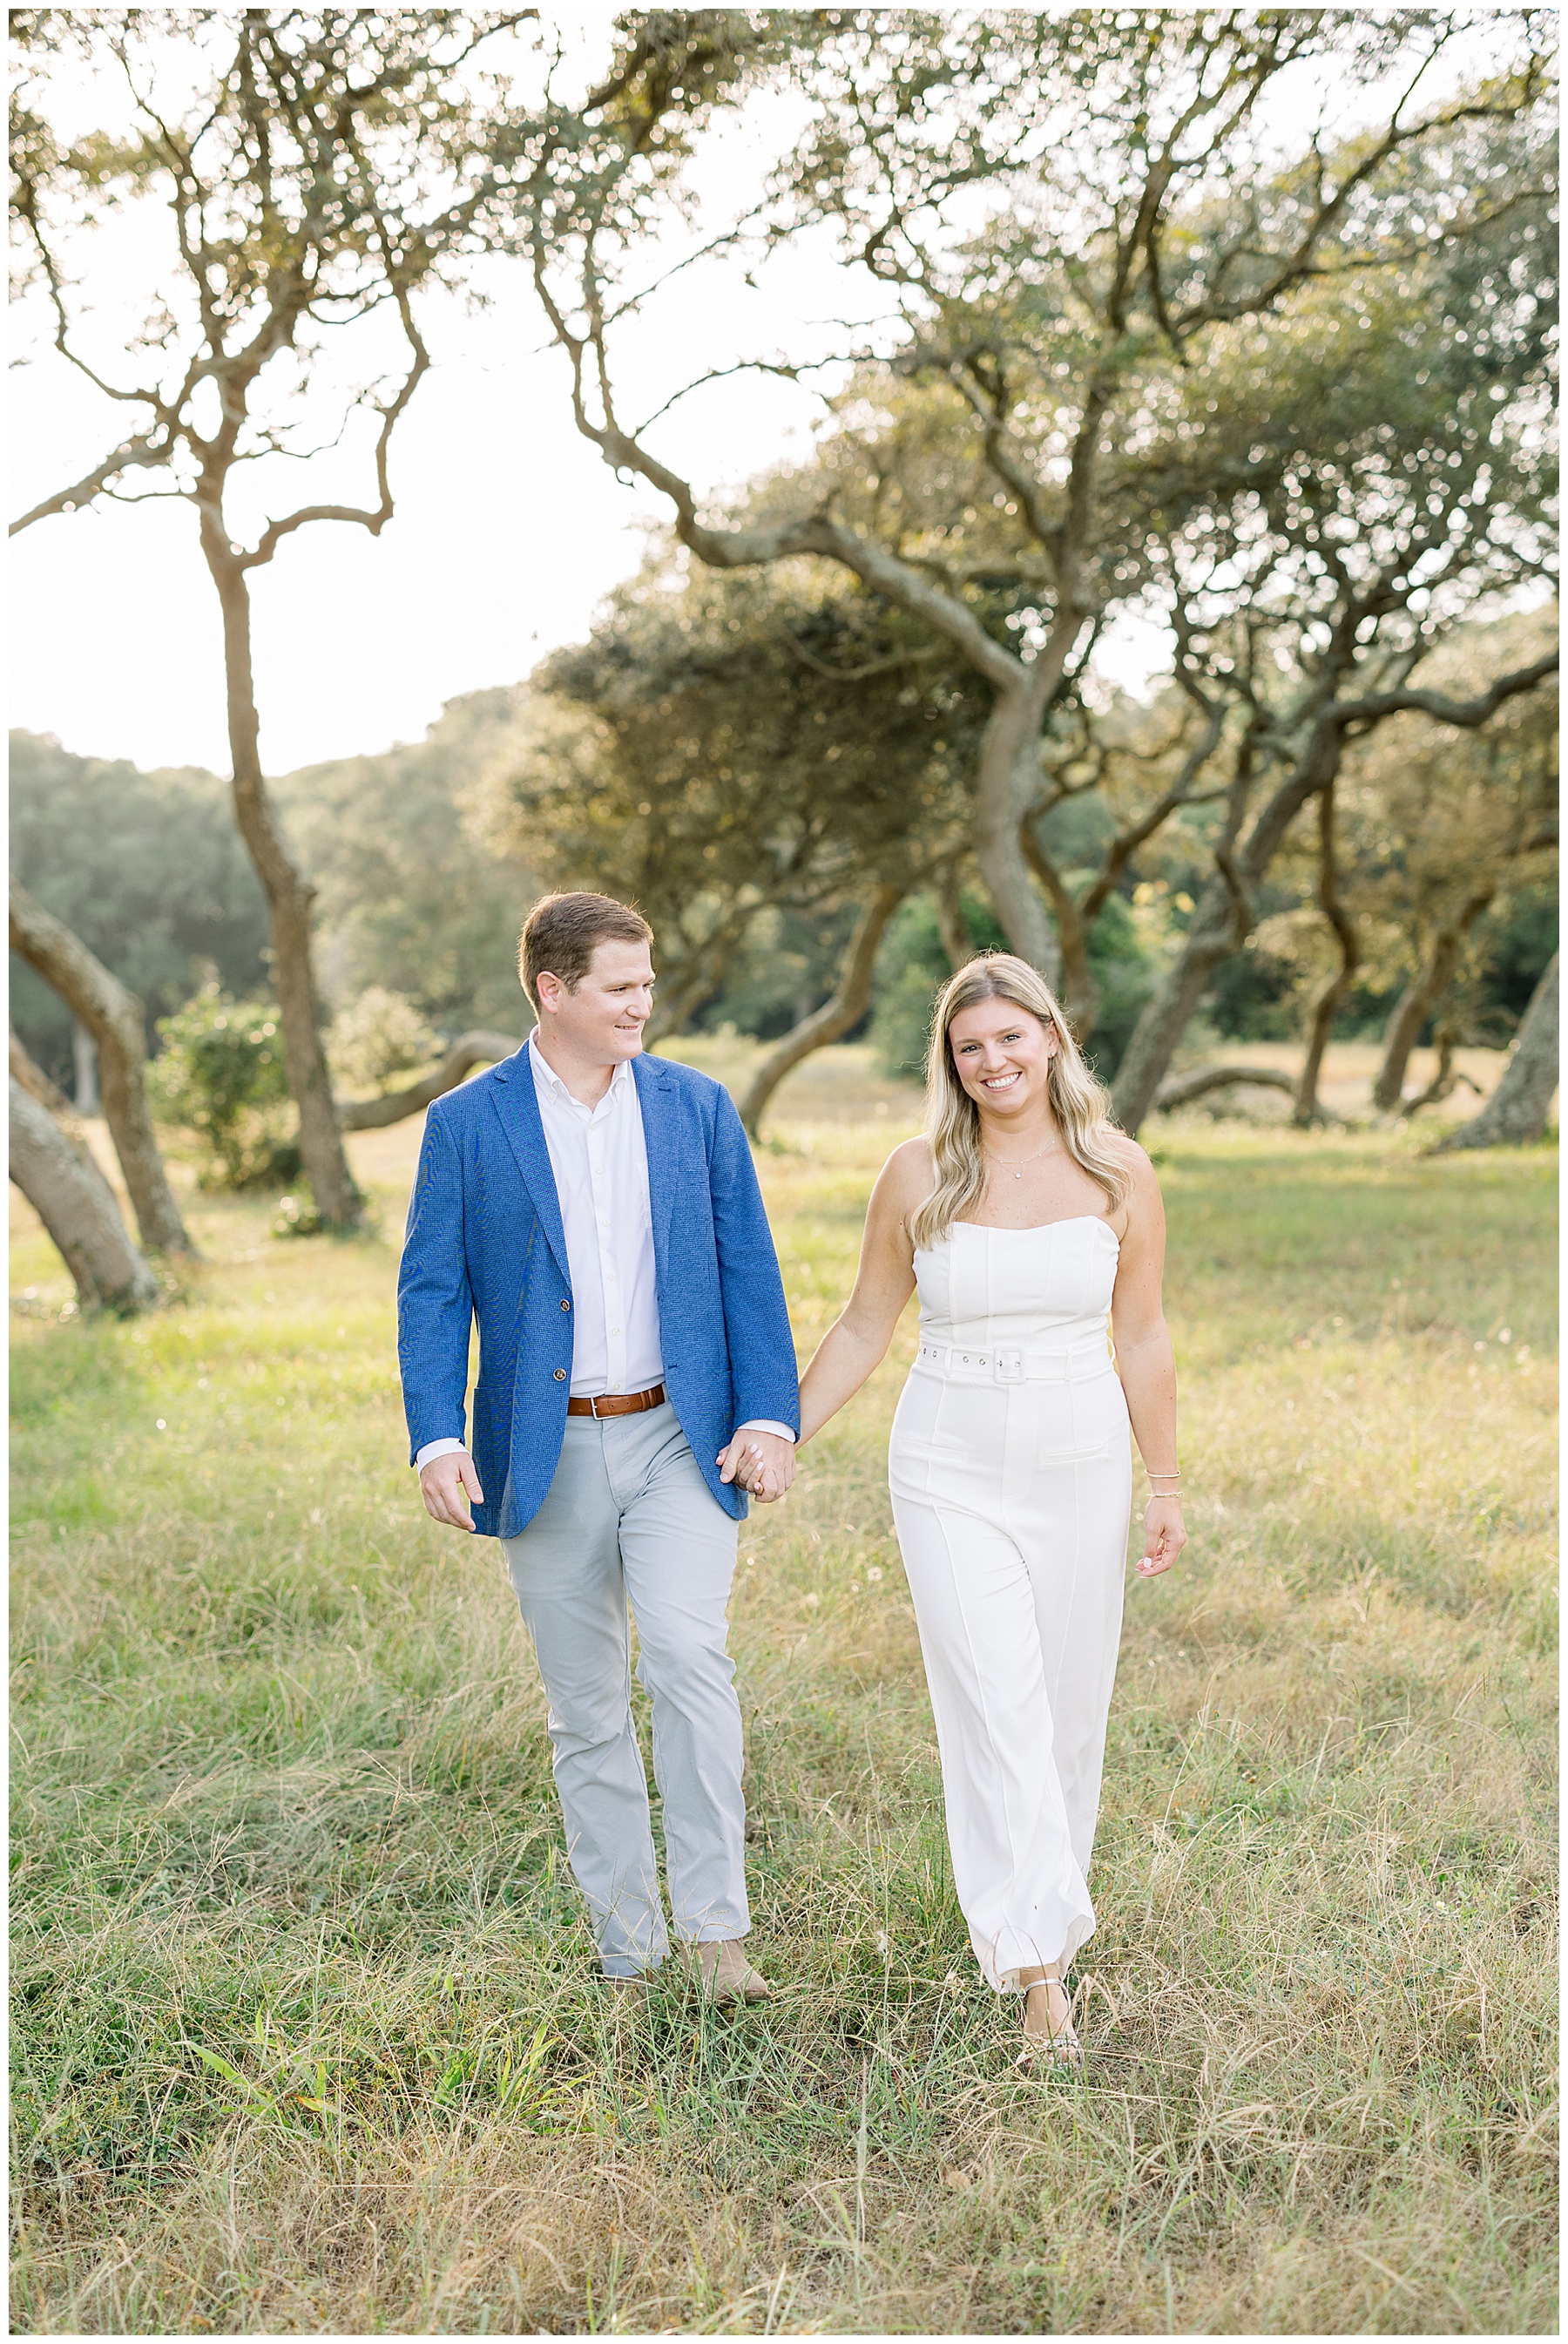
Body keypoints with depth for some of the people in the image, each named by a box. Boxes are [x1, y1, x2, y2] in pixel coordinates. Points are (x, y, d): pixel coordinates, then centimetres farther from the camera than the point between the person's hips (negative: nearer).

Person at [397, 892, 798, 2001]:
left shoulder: (698, 1107, 4)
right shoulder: (467, 1123, 0)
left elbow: (750, 1271, 4)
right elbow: (433, 1291, -1)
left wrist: (770, 1413, -6)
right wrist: (437, 1438, -12)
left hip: (680, 1439, 0)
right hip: (546, 1453, 0)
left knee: (689, 1656, -20)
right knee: (587, 1707, 9)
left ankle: (716, 1927, -6)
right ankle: (629, 1946, 23)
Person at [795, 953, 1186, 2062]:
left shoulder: (1119, 1174, -2)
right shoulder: (919, 1174, -3)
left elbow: (1141, 1338, 5)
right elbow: (864, 1328, 6)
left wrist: (1166, 1486, 9)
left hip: (1081, 1467, 2)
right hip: (951, 1470, -1)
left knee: (1070, 1706, 12)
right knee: (996, 1712, -5)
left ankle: (1045, 1903, 36)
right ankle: (1039, 1967, 2)